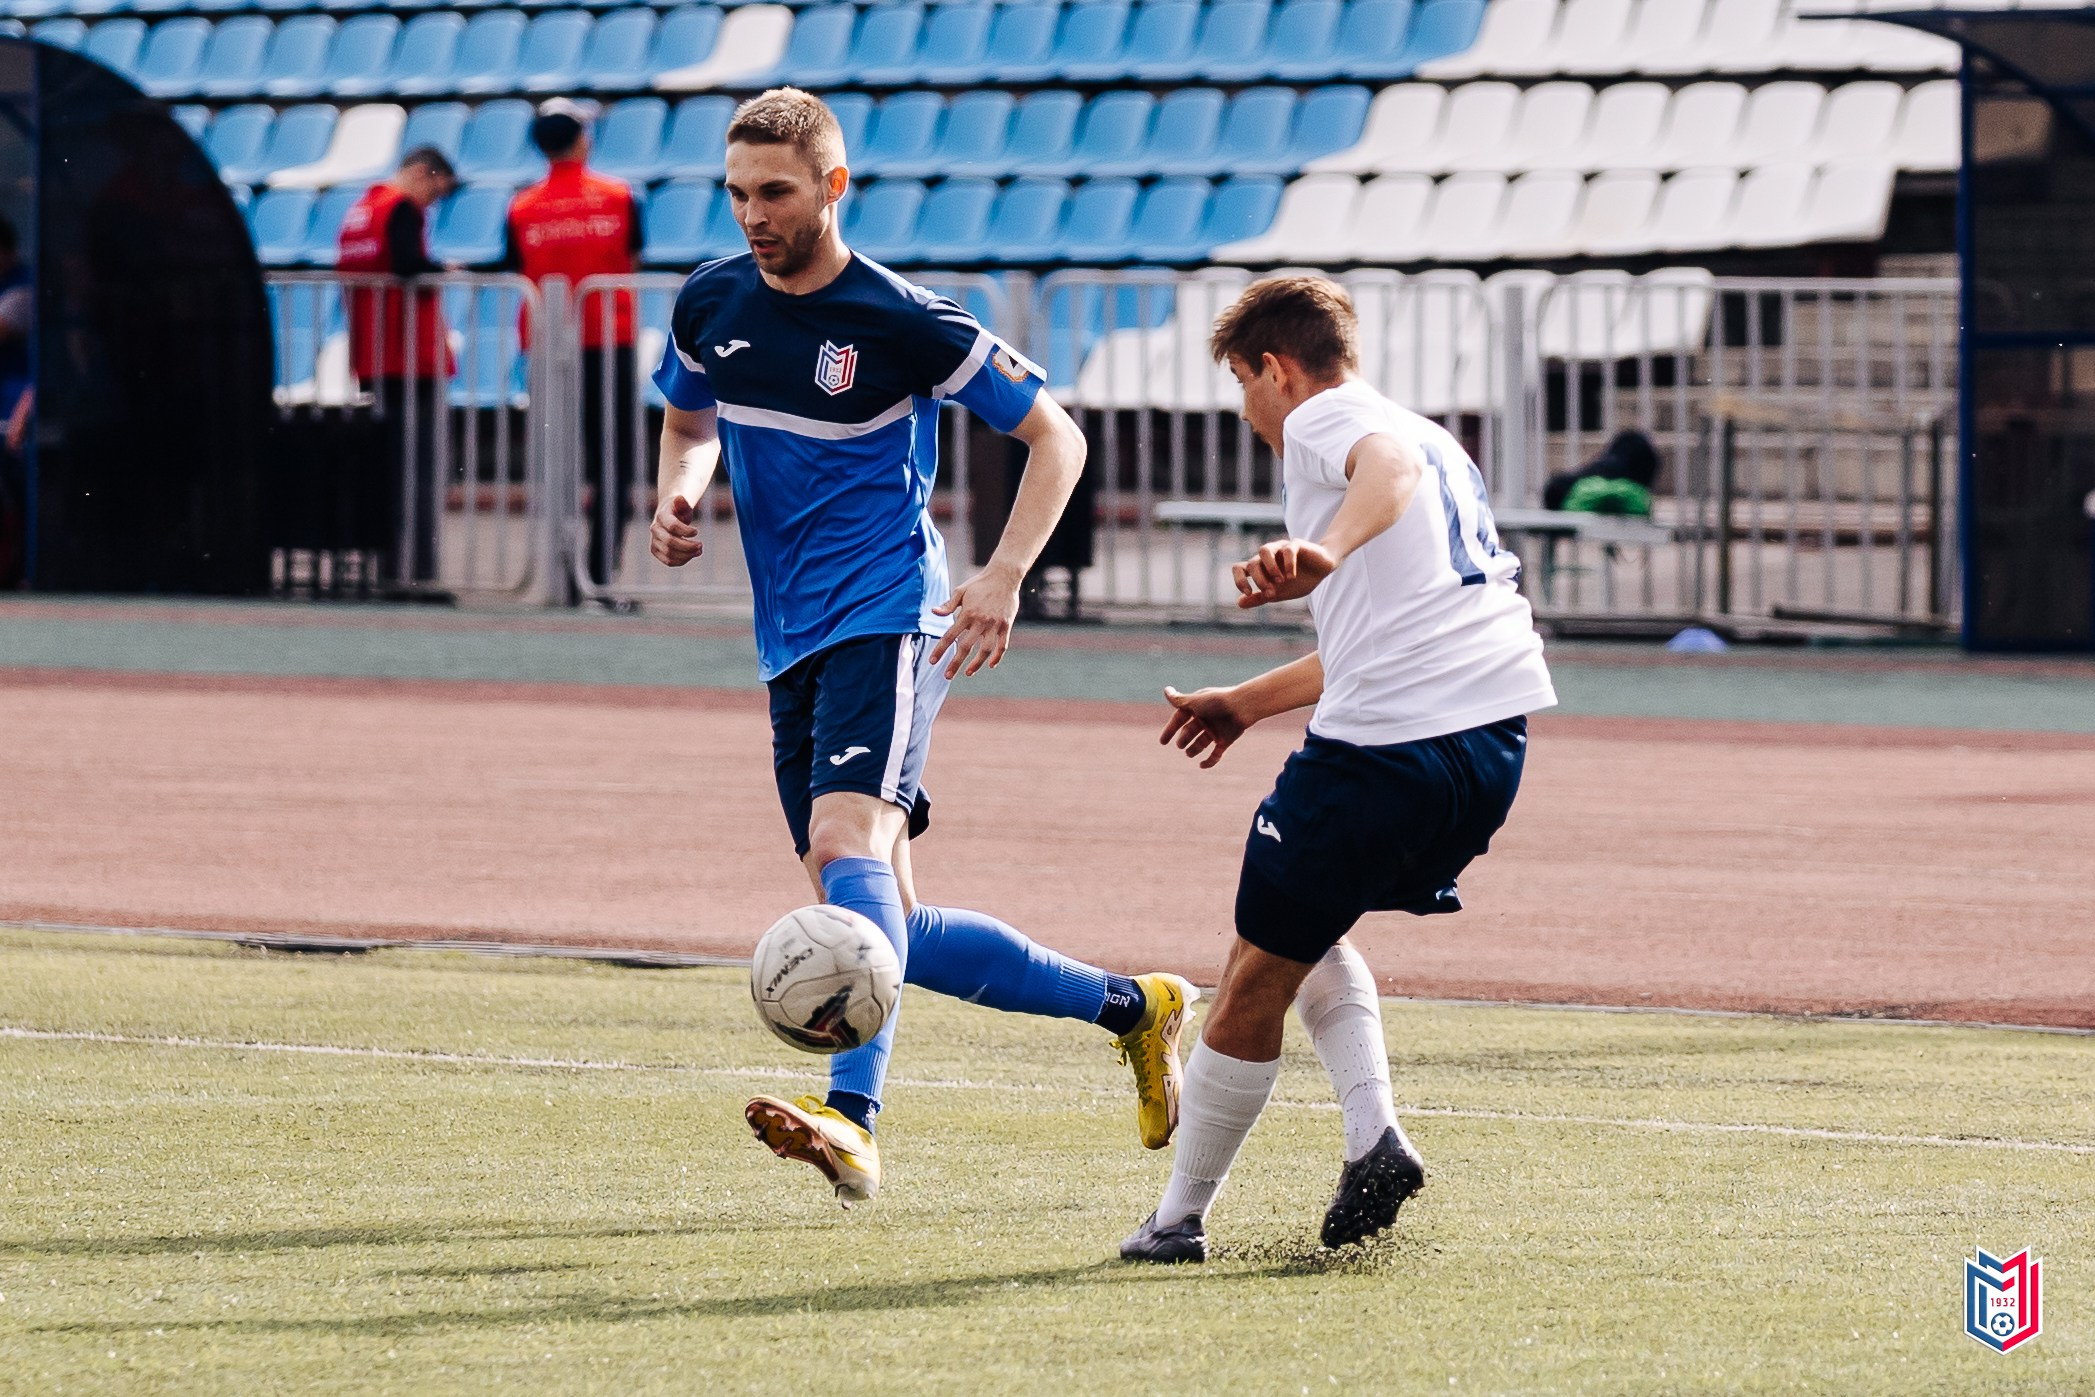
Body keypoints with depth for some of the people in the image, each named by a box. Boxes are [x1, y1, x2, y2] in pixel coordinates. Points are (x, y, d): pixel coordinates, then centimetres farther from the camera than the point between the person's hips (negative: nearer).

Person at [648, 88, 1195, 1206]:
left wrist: (1001, 582, -13)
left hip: (887, 620, -8)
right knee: (890, 929, 7)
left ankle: (851, 1119, -46)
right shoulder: (711, 304, 7)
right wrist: (676, 494, 3)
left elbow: (1053, 436, -1)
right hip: (793, 646, 8)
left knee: (851, 846, -30)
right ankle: (1129, 1006, 24)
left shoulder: (902, 322, -9)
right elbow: (689, 422, 27)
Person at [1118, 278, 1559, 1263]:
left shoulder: (1321, 422, 1)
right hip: (1496, 738, 9)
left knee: (1256, 979, 4)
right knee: (1311, 928, 27)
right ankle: (1374, 1136, 7)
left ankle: (1179, 1220, 11)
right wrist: (1246, 704, 45)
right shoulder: (1438, 441, 28)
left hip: (1388, 742, -9)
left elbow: (1389, 465, -27)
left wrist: (1327, 550, -45)